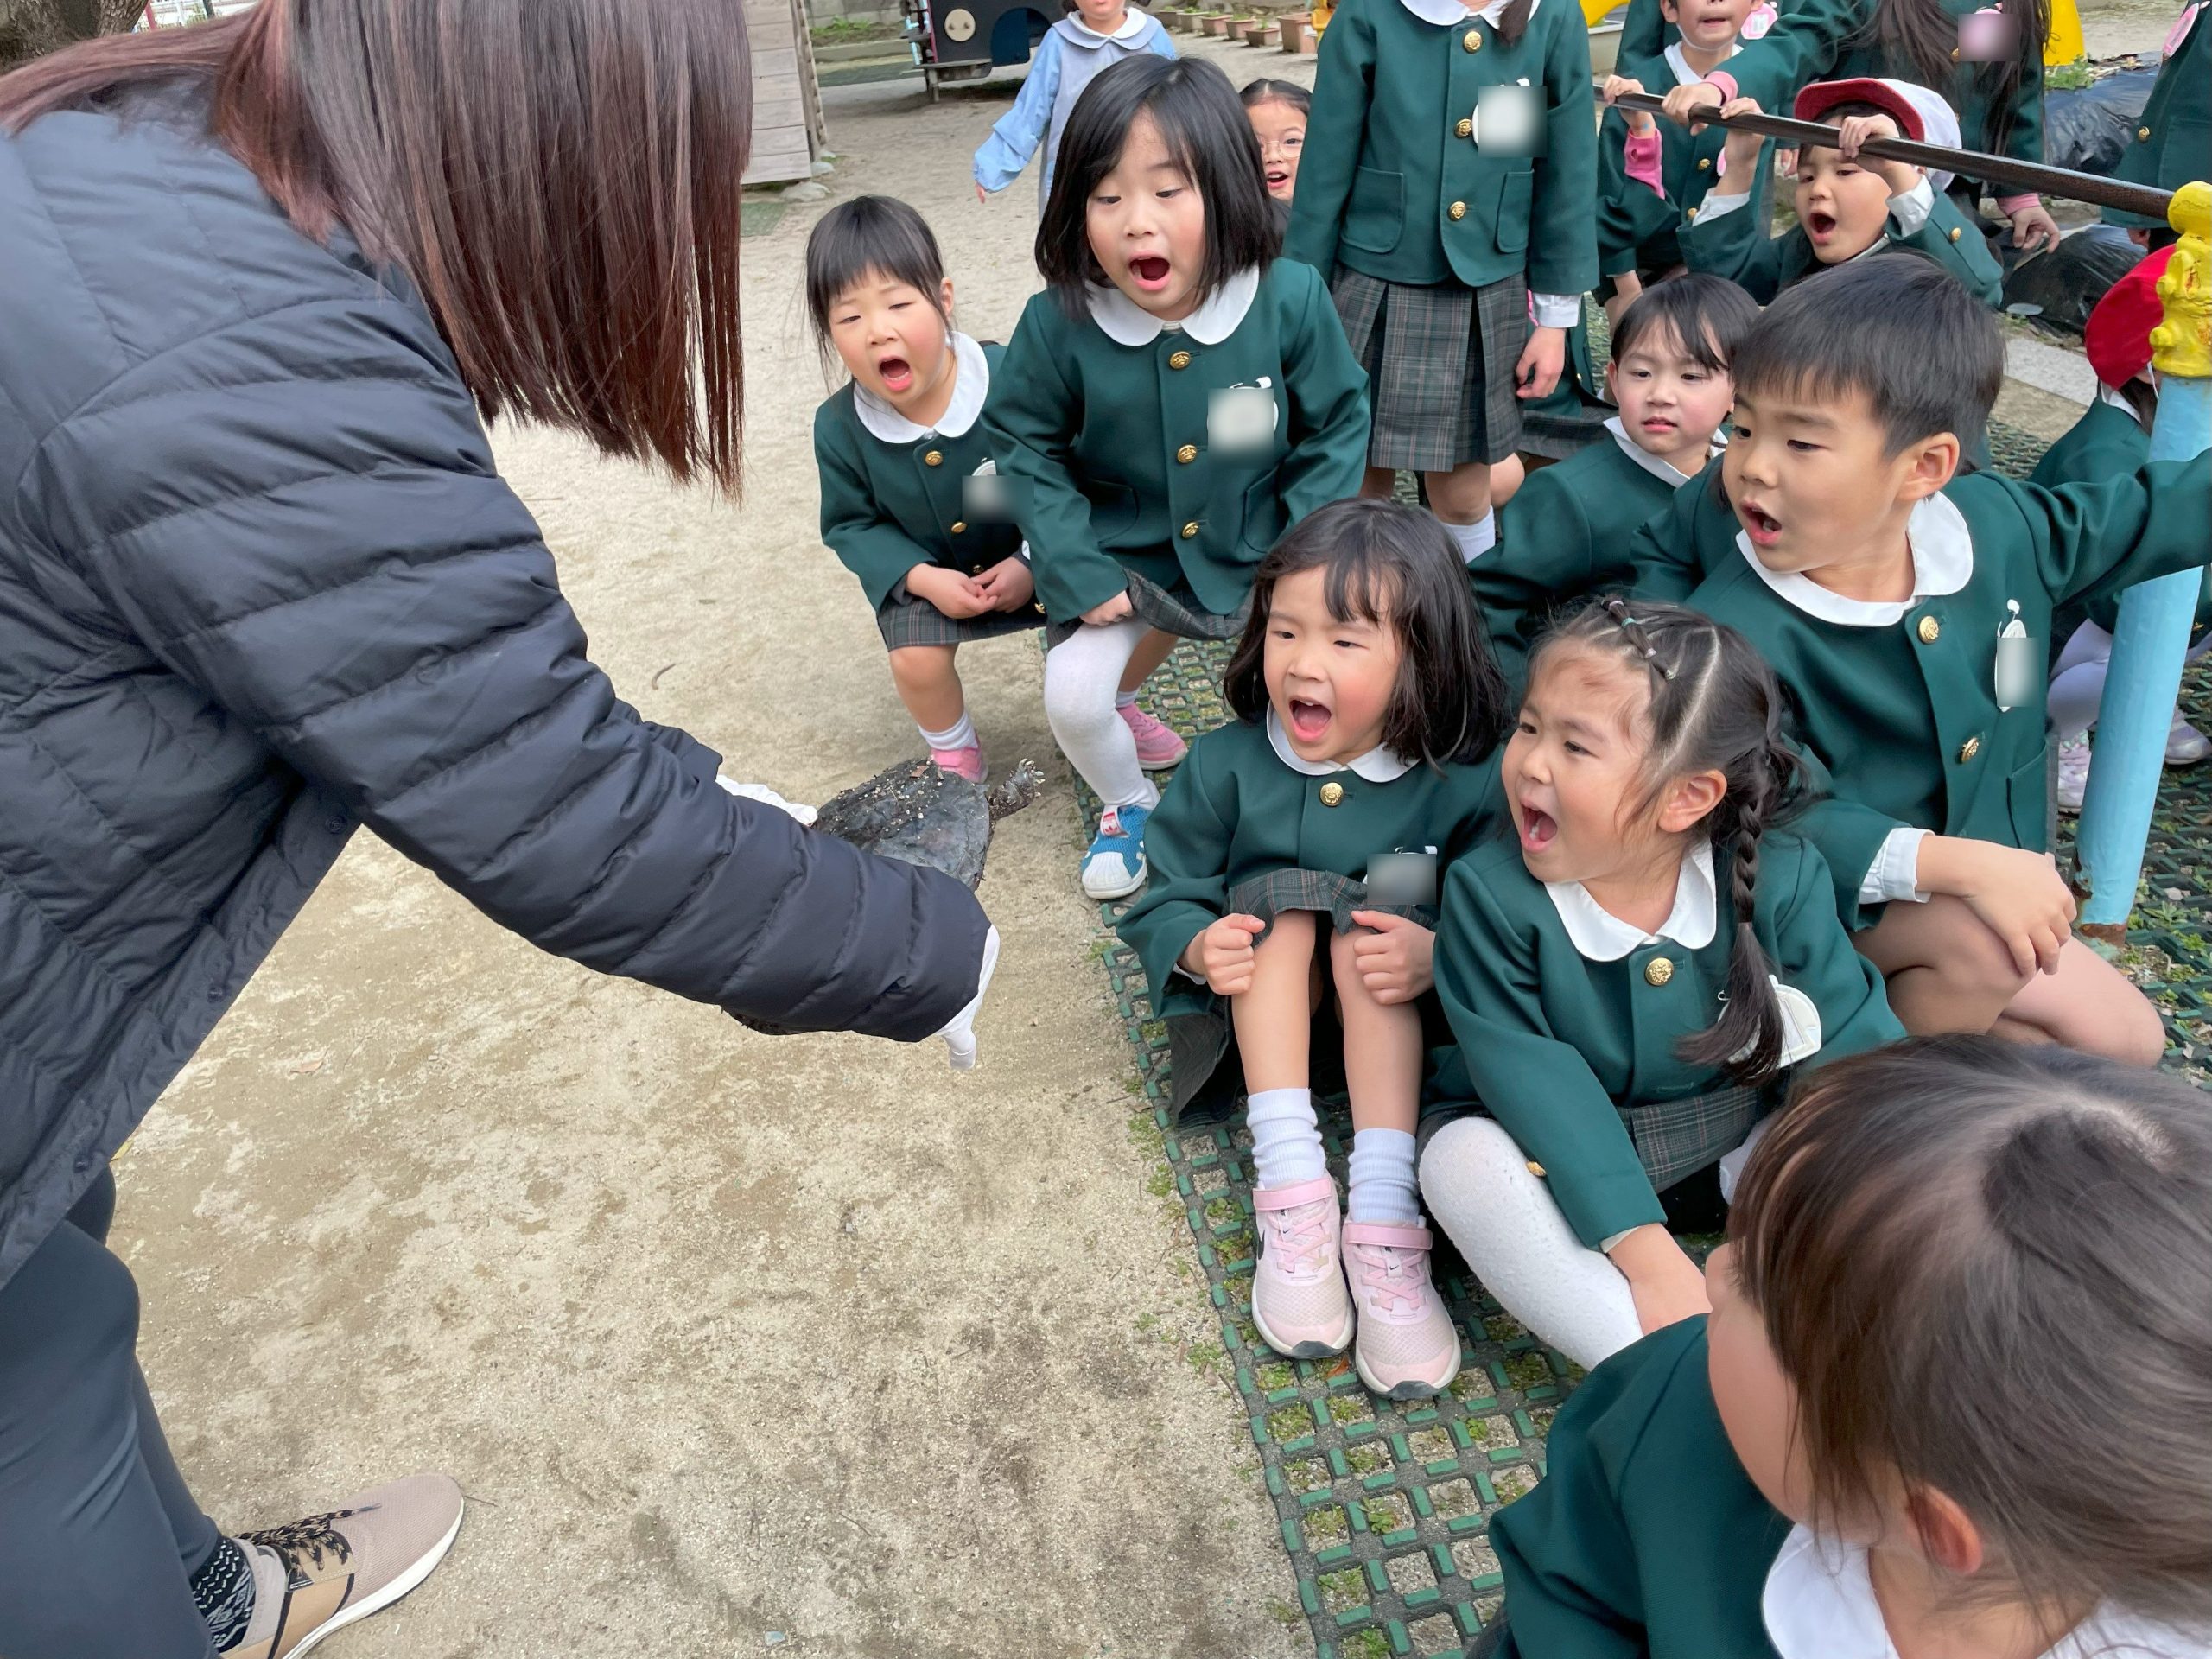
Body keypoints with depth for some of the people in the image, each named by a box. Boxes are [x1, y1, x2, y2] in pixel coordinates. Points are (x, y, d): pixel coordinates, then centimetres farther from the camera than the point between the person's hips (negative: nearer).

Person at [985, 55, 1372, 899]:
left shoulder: (1290, 299, -19)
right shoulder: (1057, 323, -21)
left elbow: (1337, 426, -5)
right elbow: (1023, 444, -6)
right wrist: (1077, 569, -13)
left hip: (1259, 550, 1)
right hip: (1122, 554, 0)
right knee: (1073, 696, -11)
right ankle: (1127, 802, 24)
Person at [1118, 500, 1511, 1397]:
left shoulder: (1463, 780, -15)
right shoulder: (1226, 764, -11)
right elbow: (1165, 898, -5)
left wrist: (1441, 954, -35)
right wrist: (1197, 945, -27)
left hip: (1396, 1019, -1)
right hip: (1262, 1009, 1)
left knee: (1390, 896, -29)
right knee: (1278, 898, -26)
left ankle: (1382, 1216, -36)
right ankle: (1290, 1188, -32)